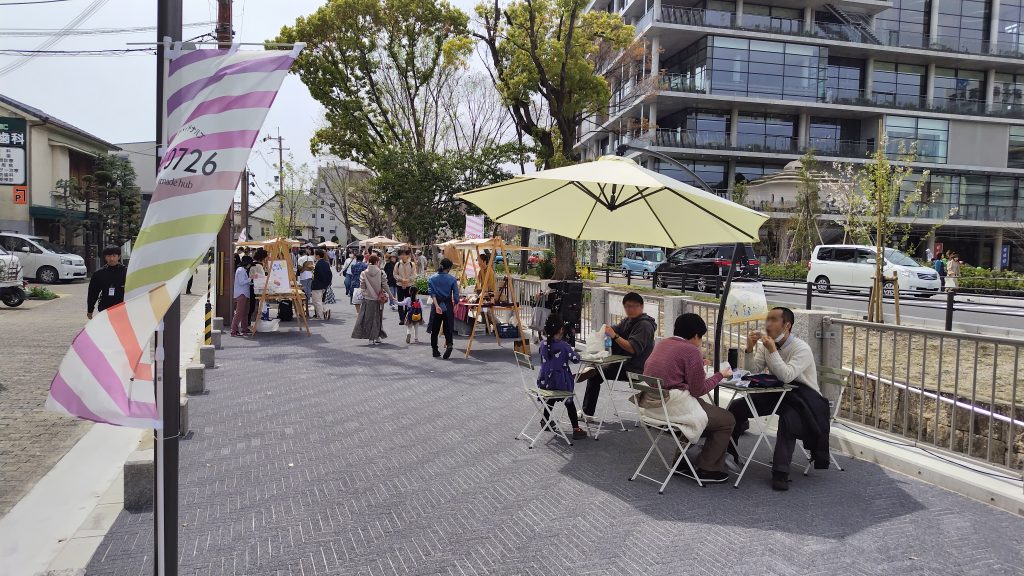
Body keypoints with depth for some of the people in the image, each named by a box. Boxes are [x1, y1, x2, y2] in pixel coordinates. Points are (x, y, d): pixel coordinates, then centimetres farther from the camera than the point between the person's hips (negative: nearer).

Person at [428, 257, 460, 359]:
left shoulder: (431, 279, 2)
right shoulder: (452, 279, -4)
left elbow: (432, 293, -10)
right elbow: (456, 295, -7)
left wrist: (436, 305, -17)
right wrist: (454, 307, 5)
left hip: (436, 305, 1)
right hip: (448, 306, -1)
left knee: (435, 329, 13)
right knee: (447, 328, 5)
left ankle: (435, 351, 19)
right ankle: (449, 344, -22)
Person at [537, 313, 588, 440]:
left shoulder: (543, 344, -2)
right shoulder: (563, 345, -17)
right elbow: (575, 359, -14)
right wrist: (575, 353, 8)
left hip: (543, 382, 4)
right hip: (560, 383, -4)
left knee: (551, 397, 31)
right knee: (569, 401, 16)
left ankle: (545, 420, 47)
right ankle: (576, 429, 12)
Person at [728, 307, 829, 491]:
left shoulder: (802, 349, -19)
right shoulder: (765, 344, 2)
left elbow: (786, 376, -32)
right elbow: (753, 371, -3)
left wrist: (773, 351, -34)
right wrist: (750, 349, -17)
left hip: (803, 397, -7)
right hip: (776, 393, 7)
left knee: (787, 420, -38)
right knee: (736, 406, -6)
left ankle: (780, 473, -29)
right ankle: (728, 453, 12)